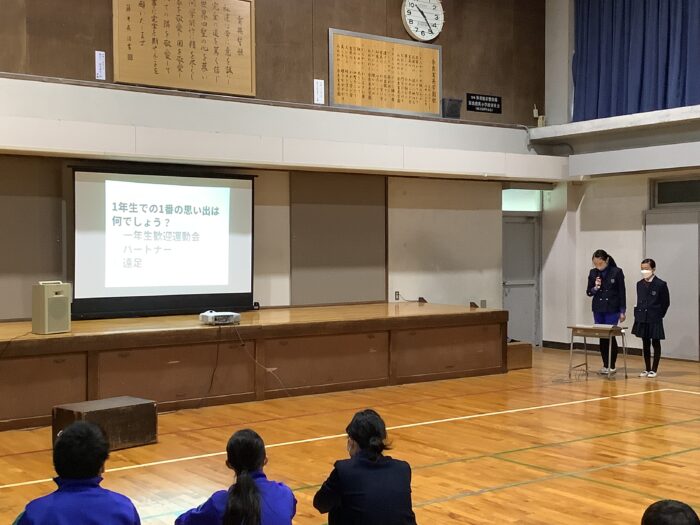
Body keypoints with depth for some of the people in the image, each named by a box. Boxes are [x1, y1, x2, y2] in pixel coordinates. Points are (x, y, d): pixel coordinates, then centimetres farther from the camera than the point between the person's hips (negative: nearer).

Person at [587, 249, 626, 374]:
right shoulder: (593, 273, 3)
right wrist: (595, 288, -13)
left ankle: (612, 366, 6)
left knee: (611, 336, -4)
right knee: (602, 337, 6)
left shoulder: (617, 272, -7)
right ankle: (605, 365, 14)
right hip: (598, 310, 4)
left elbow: (622, 293, -4)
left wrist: (622, 311, -5)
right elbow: (588, 292, 8)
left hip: (612, 310, -4)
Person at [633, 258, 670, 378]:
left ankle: (654, 370, 11)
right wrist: (639, 314, 8)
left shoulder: (661, 284, -11)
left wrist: (659, 315, -3)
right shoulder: (640, 284, 6)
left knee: (656, 344, 5)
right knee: (645, 344, 10)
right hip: (642, 319, 5)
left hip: (654, 320, -5)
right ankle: (647, 369, 18)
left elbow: (666, 303, -5)